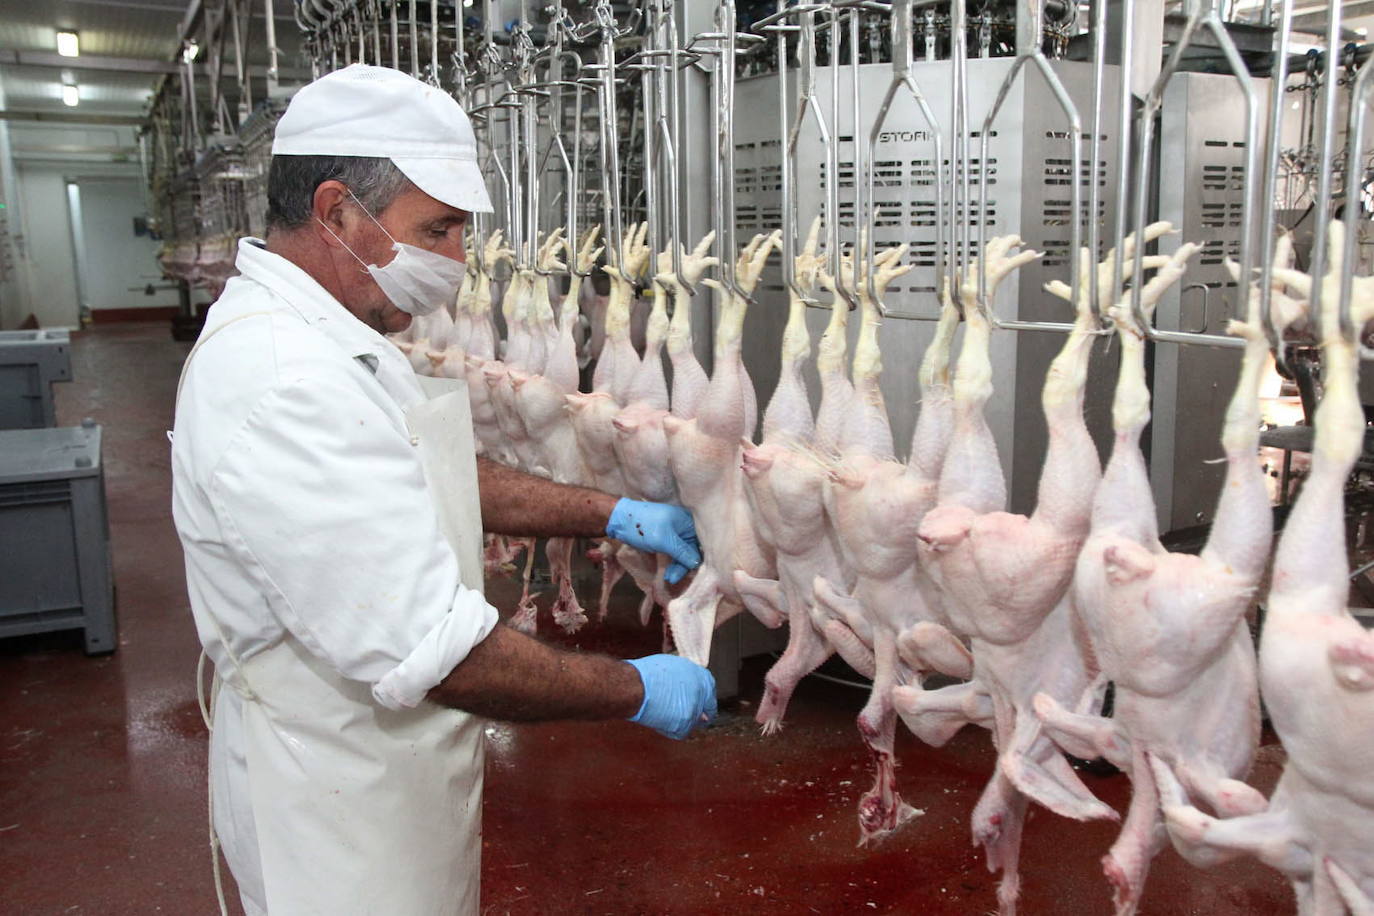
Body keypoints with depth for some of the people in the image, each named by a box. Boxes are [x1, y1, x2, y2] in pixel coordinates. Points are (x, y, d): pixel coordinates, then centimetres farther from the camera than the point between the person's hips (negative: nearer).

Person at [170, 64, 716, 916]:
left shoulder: (323, 340, 5)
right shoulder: (282, 385, -31)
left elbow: (446, 482, 15)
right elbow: (428, 652, -33)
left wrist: (615, 514, 7)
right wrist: (639, 693, -21)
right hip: (342, 808, -10)